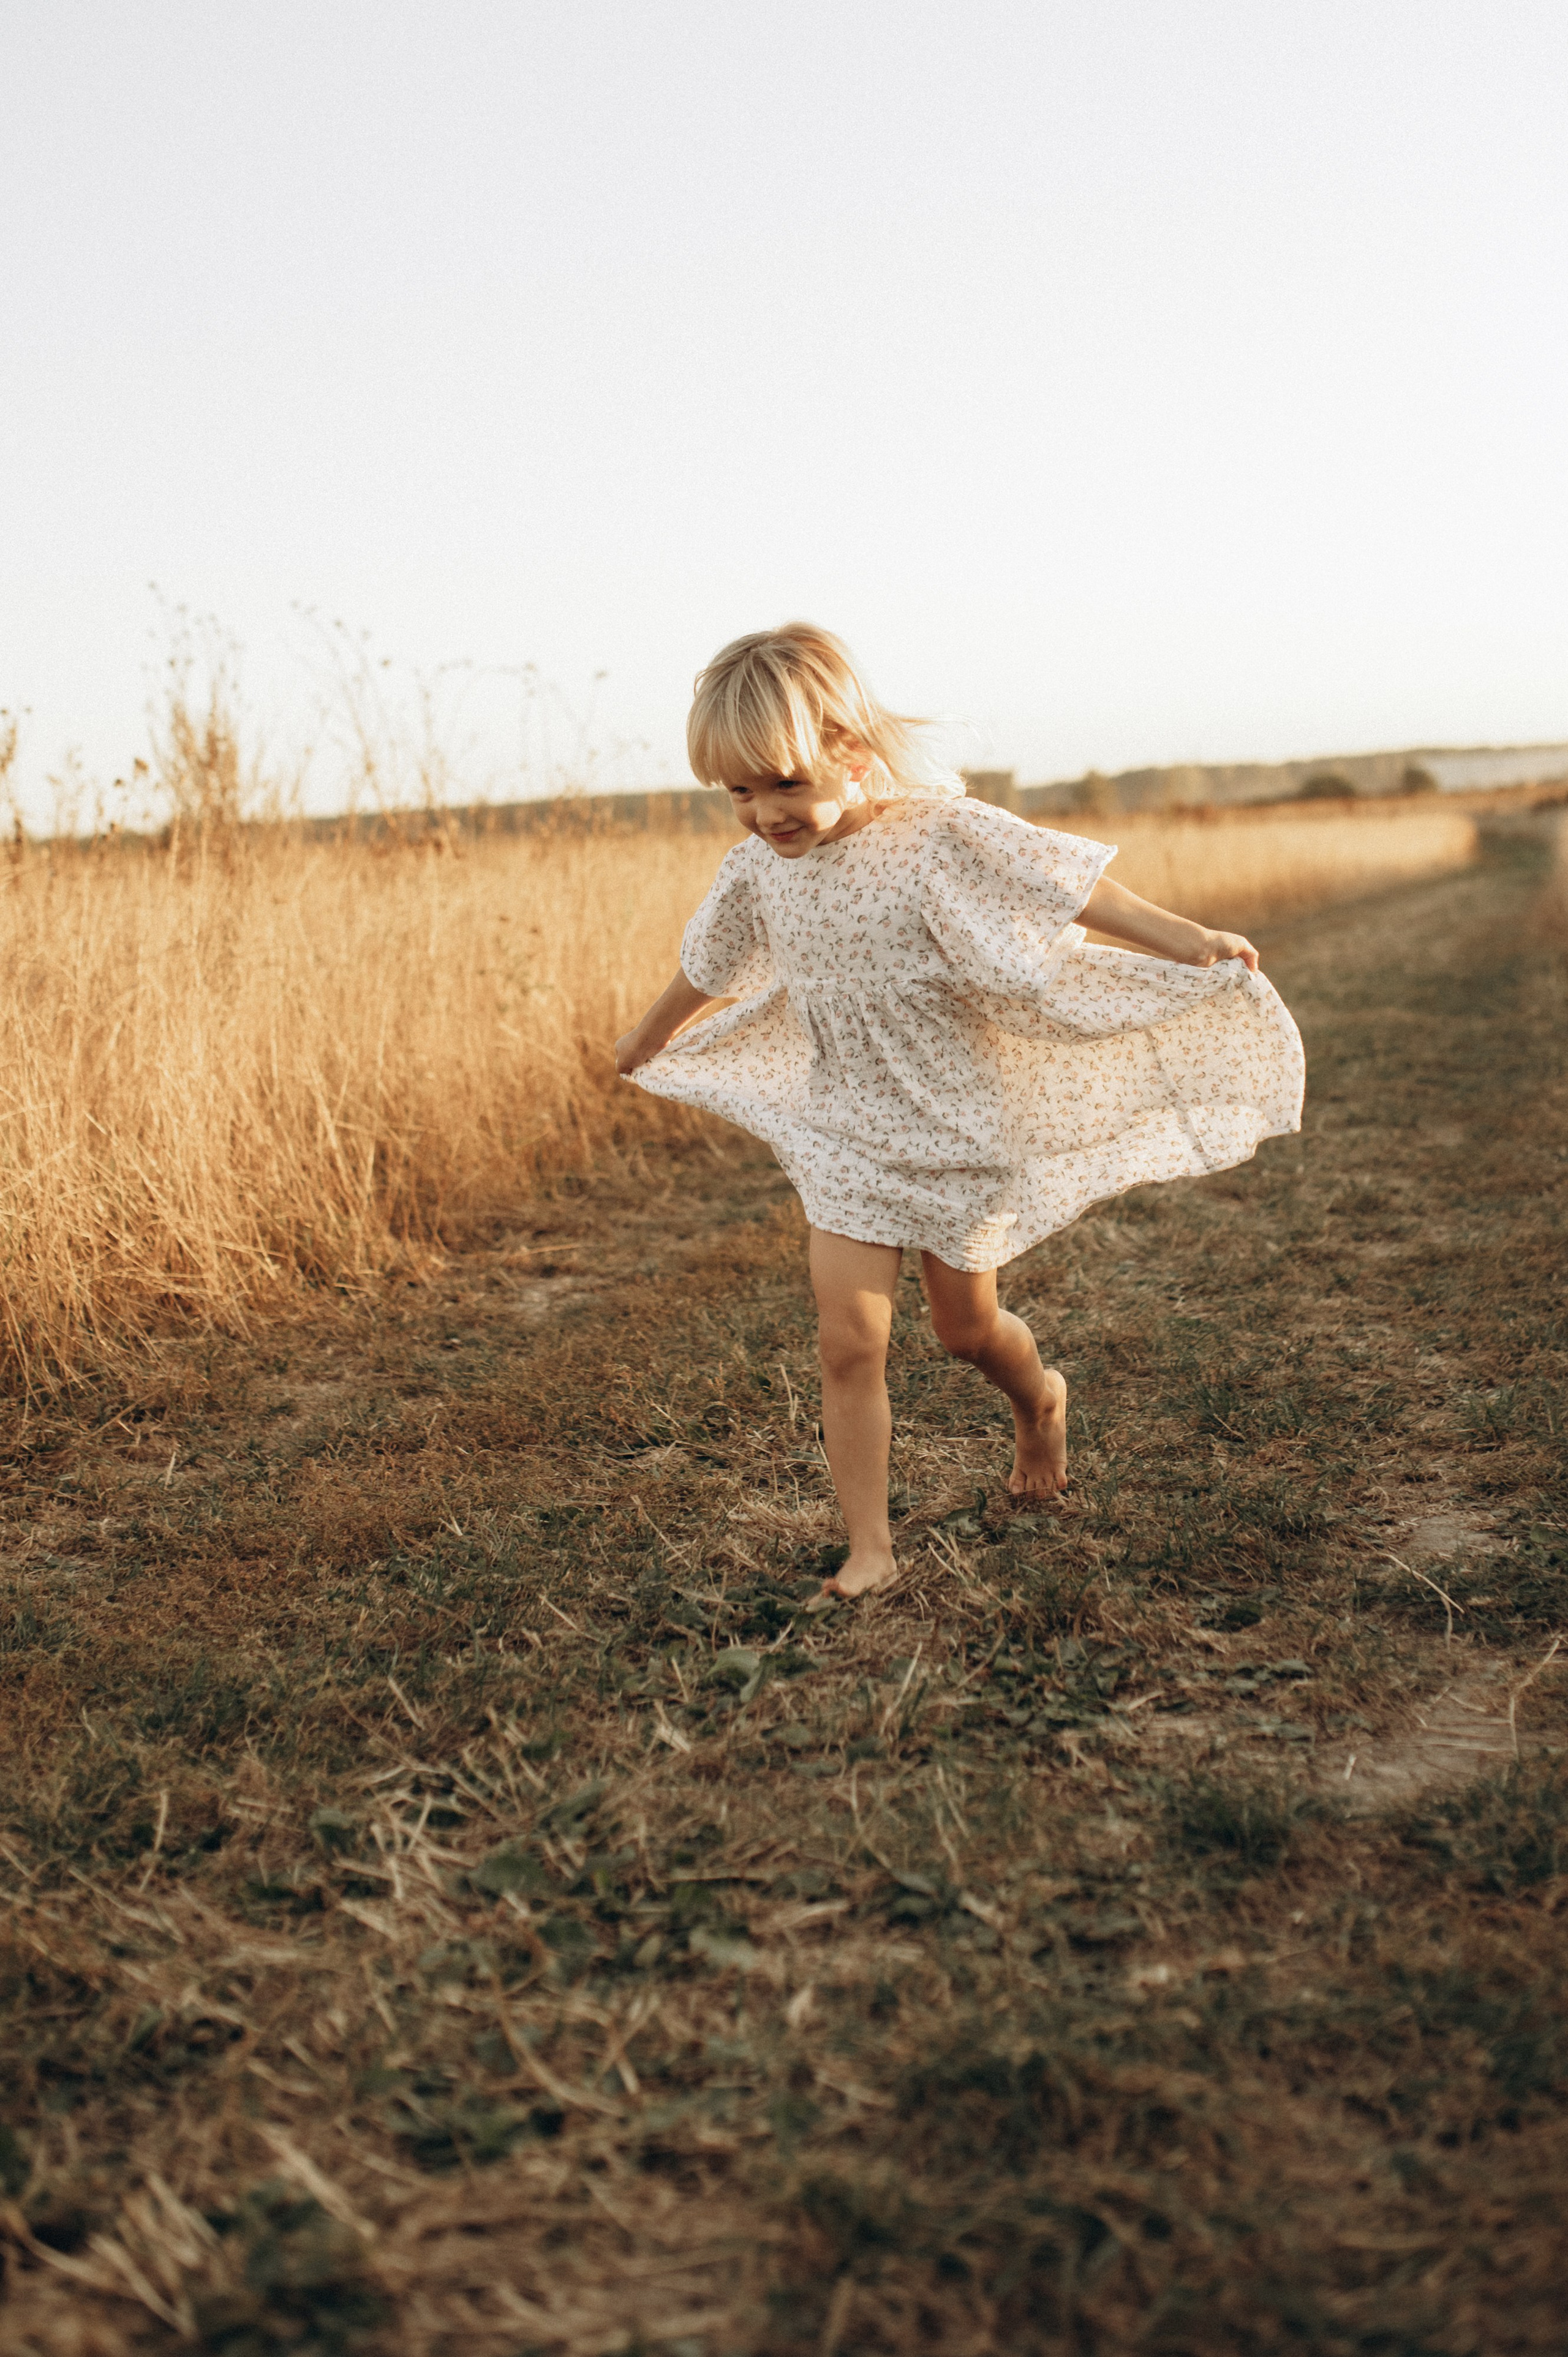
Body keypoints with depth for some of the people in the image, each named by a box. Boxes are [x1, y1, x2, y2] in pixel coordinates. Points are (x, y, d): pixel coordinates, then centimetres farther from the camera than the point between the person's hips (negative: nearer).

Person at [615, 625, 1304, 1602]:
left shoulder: (940, 835, -19)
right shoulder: (758, 869, -3)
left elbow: (1074, 887, -18)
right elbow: (709, 968, 15)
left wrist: (1186, 941, -28)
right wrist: (650, 1040, 30)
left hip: (958, 1129, -3)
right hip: (844, 1136, 3)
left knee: (967, 1328, 13)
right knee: (850, 1342, -5)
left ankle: (1040, 1402, 48)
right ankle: (870, 1548, 5)